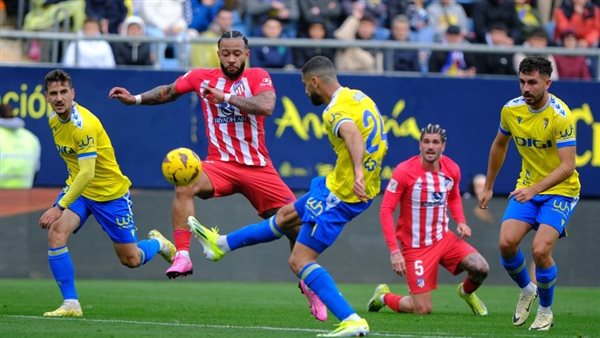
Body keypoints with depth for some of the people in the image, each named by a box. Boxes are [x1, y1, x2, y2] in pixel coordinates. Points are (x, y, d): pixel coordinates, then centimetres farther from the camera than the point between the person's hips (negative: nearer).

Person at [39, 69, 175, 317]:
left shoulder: (84, 125, -29)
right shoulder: (54, 119, -3)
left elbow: (87, 173, -35)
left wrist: (59, 207, -39)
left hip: (110, 192, -6)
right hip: (77, 186, 6)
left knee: (130, 259, 4)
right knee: (56, 232, -23)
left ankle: (157, 243, 41)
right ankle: (70, 303, -17)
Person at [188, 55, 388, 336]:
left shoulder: (336, 111, -21)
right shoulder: (360, 97, 7)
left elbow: (352, 134, -43)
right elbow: (381, 146, 18)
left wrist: (357, 173, -58)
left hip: (341, 194, -10)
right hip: (367, 188, 10)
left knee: (300, 261, -7)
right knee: (286, 215, 26)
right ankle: (221, 244, 43)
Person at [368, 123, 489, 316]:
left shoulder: (452, 169, -2)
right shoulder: (404, 172, -17)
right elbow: (386, 210, -15)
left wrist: (460, 222, 0)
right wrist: (394, 251, -22)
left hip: (443, 239, 5)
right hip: (415, 247, -5)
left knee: (481, 268, -17)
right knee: (423, 310, -9)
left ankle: (466, 292, 20)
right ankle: (384, 296, 23)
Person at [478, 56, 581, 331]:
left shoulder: (560, 116, -22)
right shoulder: (511, 110, -5)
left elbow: (567, 166, -26)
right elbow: (499, 145, 15)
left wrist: (534, 190, -38)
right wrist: (488, 187, 19)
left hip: (559, 190, -5)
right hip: (526, 188, 5)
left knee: (540, 249, -21)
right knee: (507, 242, -15)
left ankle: (546, 311, 5)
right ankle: (526, 290, 17)